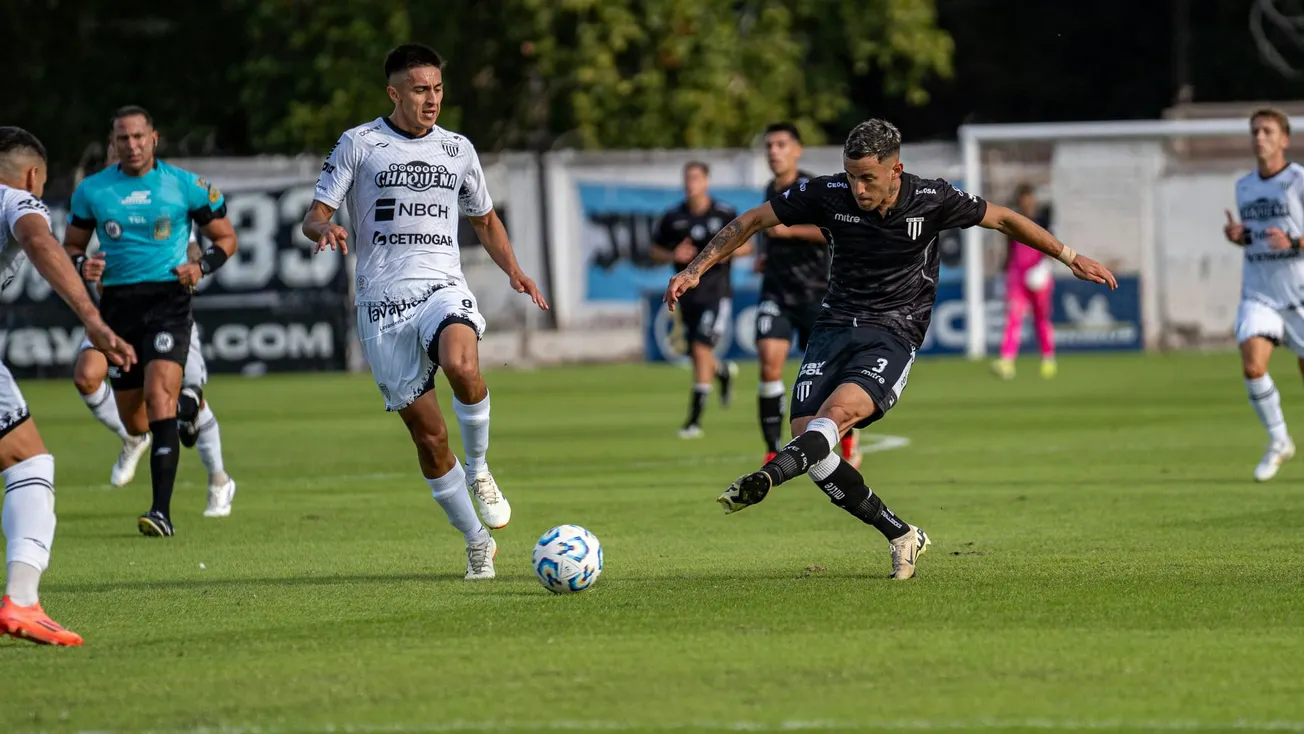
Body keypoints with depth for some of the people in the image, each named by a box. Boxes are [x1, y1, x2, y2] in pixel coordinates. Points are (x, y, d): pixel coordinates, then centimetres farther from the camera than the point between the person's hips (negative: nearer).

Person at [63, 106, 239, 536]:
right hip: (117, 304, 3)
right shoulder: (91, 191, 6)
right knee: (134, 424, 6)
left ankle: (162, 512, -23)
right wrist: (82, 264, -7)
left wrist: (202, 267, -9)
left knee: (159, 395, -21)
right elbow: (71, 244, 16)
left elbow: (226, 237, 10)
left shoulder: (187, 186, 0)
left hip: (167, 302, -3)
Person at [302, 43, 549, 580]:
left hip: (443, 289, 1)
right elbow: (313, 217, 4)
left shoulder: (457, 150, 13)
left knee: (462, 365, -34)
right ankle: (476, 541, 13)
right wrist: (325, 230, -21)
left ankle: (479, 471, -9)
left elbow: (484, 219, 26)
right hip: (382, 303, -1)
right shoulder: (358, 144, 4)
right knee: (428, 435, -3)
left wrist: (513, 269, 9)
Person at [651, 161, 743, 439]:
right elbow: (655, 250, 10)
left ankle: (695, 419, -10)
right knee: (697, 356, 11)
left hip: (717, 293, -4)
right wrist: (674, 255, -12)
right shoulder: (673, 217, 2)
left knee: (701, 351, -15)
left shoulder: (725, 214, -4)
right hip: (688, 294, 4)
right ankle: (724, 371, 48)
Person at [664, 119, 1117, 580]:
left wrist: (1070, 257, 11)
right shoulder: (828, 194, -5)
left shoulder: (931, 199, -8)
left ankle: (765, 479, -55)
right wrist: (695, 270, -1)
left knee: (838, 411, -30)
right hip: (835, 326, 3)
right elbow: (753, 221, 4)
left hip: (894, 334, -3)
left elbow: (1003, 219, 7)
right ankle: (901, 536, -1)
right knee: (806, 435, -13)